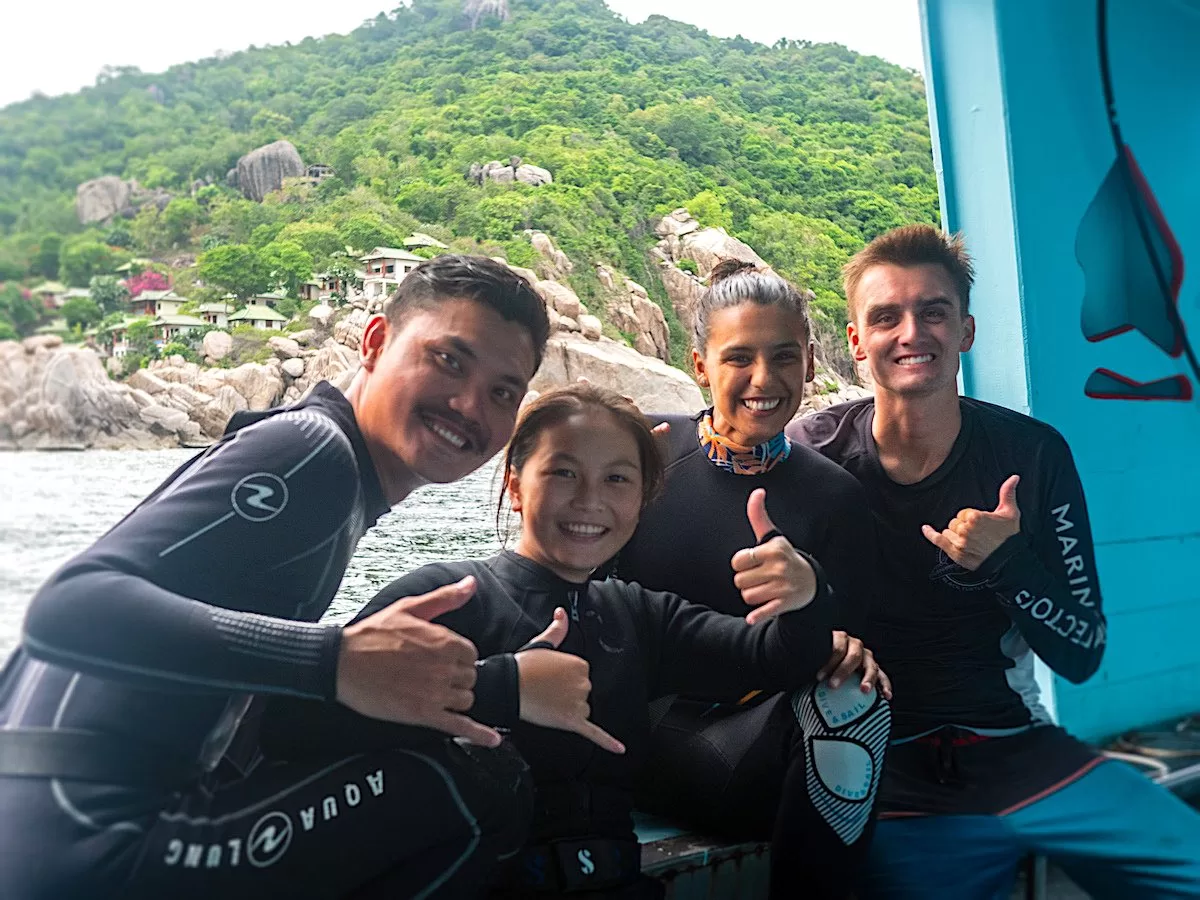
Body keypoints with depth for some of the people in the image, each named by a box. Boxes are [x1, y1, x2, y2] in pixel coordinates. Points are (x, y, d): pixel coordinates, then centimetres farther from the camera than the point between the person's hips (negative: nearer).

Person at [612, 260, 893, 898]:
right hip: (632, 724, -1)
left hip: (752, 738, 2)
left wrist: (841, 647, -22)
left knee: (851, 699, -28)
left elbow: (844, 643, 2)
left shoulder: (834, 496, 5)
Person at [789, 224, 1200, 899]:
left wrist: (1006, 563, -17)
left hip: (1019, 751, 2)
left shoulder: (1032, 453, -1)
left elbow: (1082, 655, 1)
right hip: (885, 772, -2)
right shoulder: (812, 455, -8)